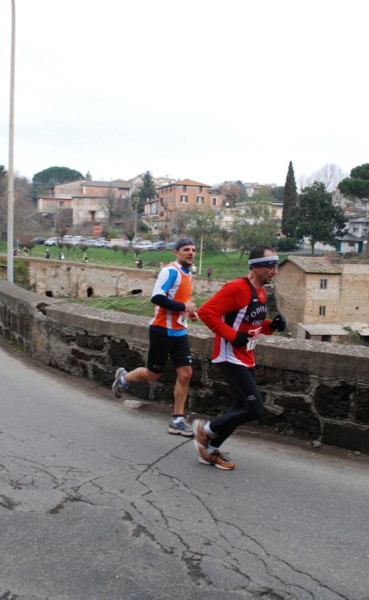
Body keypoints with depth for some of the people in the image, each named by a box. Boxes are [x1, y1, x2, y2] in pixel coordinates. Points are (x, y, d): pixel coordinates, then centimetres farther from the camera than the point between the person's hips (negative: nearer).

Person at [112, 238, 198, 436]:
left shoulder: (187, 273, 12)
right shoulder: (171, 270, -15)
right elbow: (157, 297, -25)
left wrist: (189, 311, 7)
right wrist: (183, 306, -21)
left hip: (179, 331, 8)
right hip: (162, 330, -8)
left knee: (185, 373, 0)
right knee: (153, 374, 4)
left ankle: (177, 420, 9)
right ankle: (123, 377, 34)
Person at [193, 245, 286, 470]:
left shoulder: (262, 291, 11)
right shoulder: (236, 288, -19)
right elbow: (206, 312, -23)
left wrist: (272, 325, 1)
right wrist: (232, 335, -23)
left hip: (246, 358, 10)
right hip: (230, 357, -10)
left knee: (242, 408, 14)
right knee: (254, 409, -12)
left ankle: (210, 449, 30)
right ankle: (206, 429, 9)